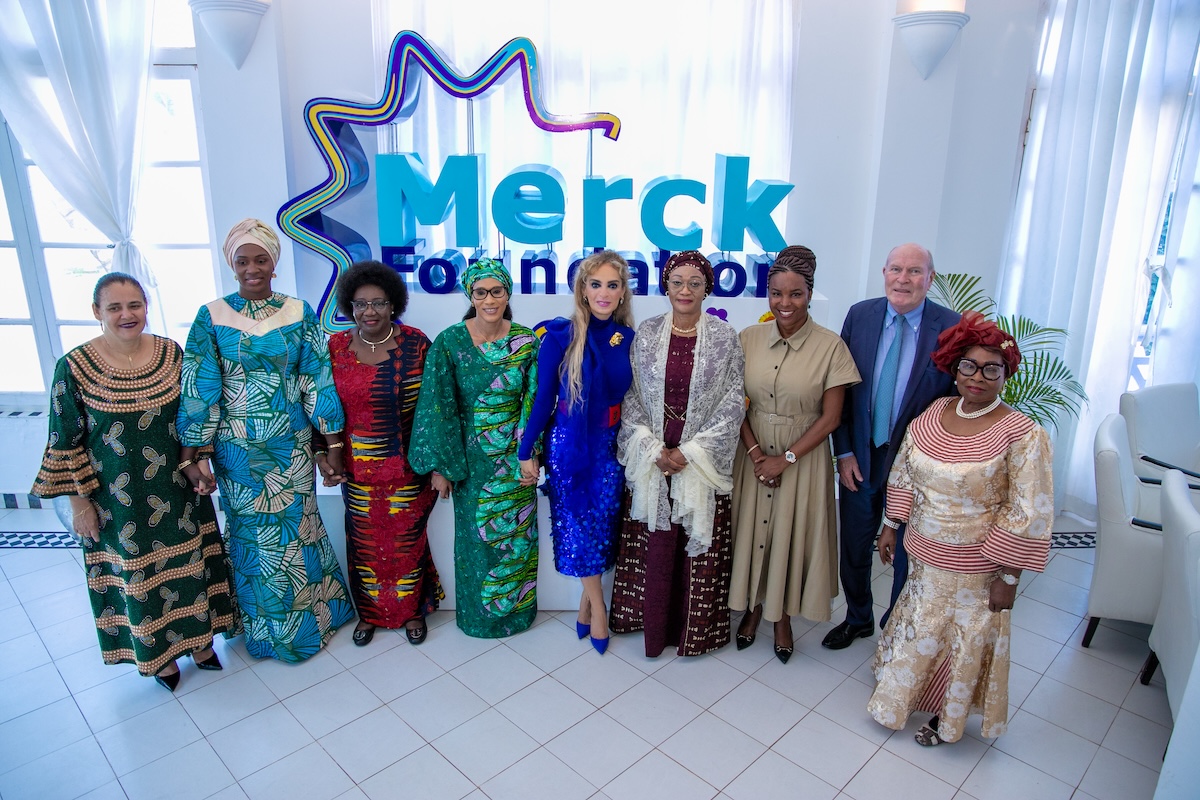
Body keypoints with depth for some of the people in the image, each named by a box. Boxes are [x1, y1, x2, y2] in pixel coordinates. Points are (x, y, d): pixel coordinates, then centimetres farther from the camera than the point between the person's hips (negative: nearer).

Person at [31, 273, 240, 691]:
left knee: (188, 561, 15)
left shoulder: (170, 352, -5)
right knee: (138, 574, 13)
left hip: (178, 489, 3)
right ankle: (160, 653, 35)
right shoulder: (74, 367, -13)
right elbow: (66, 443, -8)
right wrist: (79, 502, -6)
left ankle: (197, 638, 37)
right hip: (118, 500, -2)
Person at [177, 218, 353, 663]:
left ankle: (308, 615, 32)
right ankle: (266, 628, 32)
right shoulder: (211, 317, -4)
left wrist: (333, 445, -3)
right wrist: (193, 457, -8)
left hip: (291, 445, 0)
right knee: (252, 534, 12)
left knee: (295, 527, 10)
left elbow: (317, 382, -3)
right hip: (237, 450, 0)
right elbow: (198, 389, -5)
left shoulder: (299, 313, -2)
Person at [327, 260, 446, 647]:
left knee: (407, 539, 9)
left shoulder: (415, 344, -8)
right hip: (357, 467, 2)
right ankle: (370, 612, 34)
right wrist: (323, 451, 1)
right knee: (365, 541, 13)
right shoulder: (337, 347, 0)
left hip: (408, 466, -2)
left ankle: (413, 611, 31)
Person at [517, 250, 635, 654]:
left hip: (611, 446, 3)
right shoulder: (560, 335, -10)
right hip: (568, 443, -3)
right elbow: (544, 398, -5)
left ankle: (586, 602, 30)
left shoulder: (629, 339, -1)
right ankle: (597, 607, 24)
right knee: (578, 526, 5)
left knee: (604, 524, 9)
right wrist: (527, 450, -2)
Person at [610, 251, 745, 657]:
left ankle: (694, 629, 26)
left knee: (699, 545, 6)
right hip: (651, 460, 1)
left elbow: (733, 402, -5)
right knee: (653, 544, 7)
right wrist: (655, 450, -10)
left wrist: (690, 452, -12)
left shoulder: (725, 337, -2)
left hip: (703, 463, -1)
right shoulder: (646, 334, 2)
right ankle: (653, 625, 26)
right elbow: (631, 398, 1)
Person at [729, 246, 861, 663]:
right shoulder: (748, 339, -4)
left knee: (793, 534, 10)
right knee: (753, 530, 12)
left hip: (803, 455, -2)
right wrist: (755, 453, -11)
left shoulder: (830, 346, -12)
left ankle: (783, 616, 33)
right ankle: (753, 607, 36)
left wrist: (786, 459, -13)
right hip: (754, 452, 2)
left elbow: (830, 416, -9)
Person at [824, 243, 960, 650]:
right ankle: (858, 619, 43)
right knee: (855, 547, 18)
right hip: (860, 457, 3)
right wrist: (844, 452, -4)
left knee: (906, 552, 15)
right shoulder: (860, 315, -4)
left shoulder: (952, 327, -12)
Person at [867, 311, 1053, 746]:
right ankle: (900, 696, 47)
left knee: (965, 639, 15)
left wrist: (1008, 578, -15)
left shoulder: (1022, 434, -20)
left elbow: (1027, 517, -18)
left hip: (975, 568, -4)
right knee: (918, 627, 23)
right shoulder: (934, 412, -5)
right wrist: (890, 526, 9)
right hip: (924, 553, 5)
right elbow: (902, 474, 6)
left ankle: (947, 716, 40)